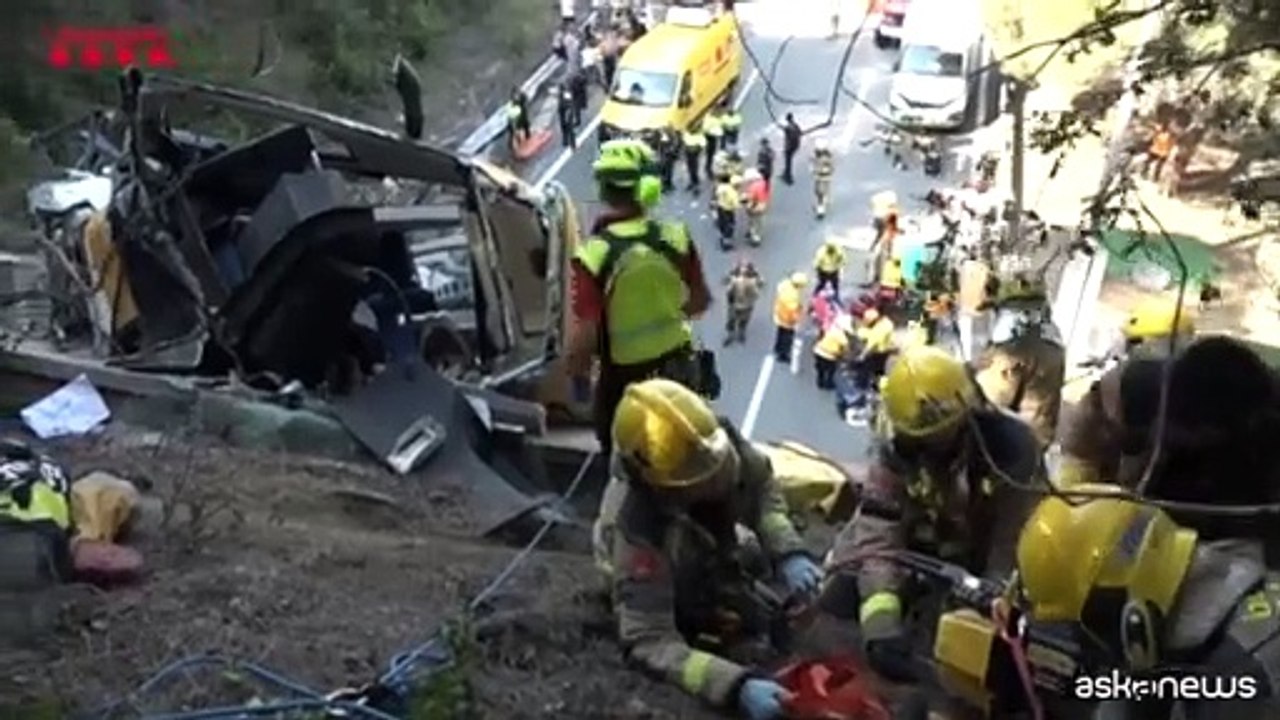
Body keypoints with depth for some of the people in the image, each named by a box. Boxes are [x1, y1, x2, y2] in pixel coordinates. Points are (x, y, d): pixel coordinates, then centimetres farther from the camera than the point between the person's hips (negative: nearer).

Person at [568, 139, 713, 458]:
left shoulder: (593, 255, -26)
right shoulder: (676, 237, -14)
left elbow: (586, 336, -25)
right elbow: (701, 301, 0)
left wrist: (575, 370, -5)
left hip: (623, 377, -3)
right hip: (678, 365, 4)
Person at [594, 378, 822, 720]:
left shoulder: (718, 442, -34)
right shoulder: (638, 531, -45)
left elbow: (760, 486, -11)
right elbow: (648, 642, -41)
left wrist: (787, 552, -26)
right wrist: (736, 685, -53)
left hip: (714, 550, 5)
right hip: (676, 596, -5)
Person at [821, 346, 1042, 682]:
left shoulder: (1010, 445, -26)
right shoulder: (897, 448, -17)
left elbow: (1015, 542, -26)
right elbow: (879, 530, -25)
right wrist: (880, 621, -39)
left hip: (982, 562, -1)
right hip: (920, 546, 2)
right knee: (838, 602, -14)